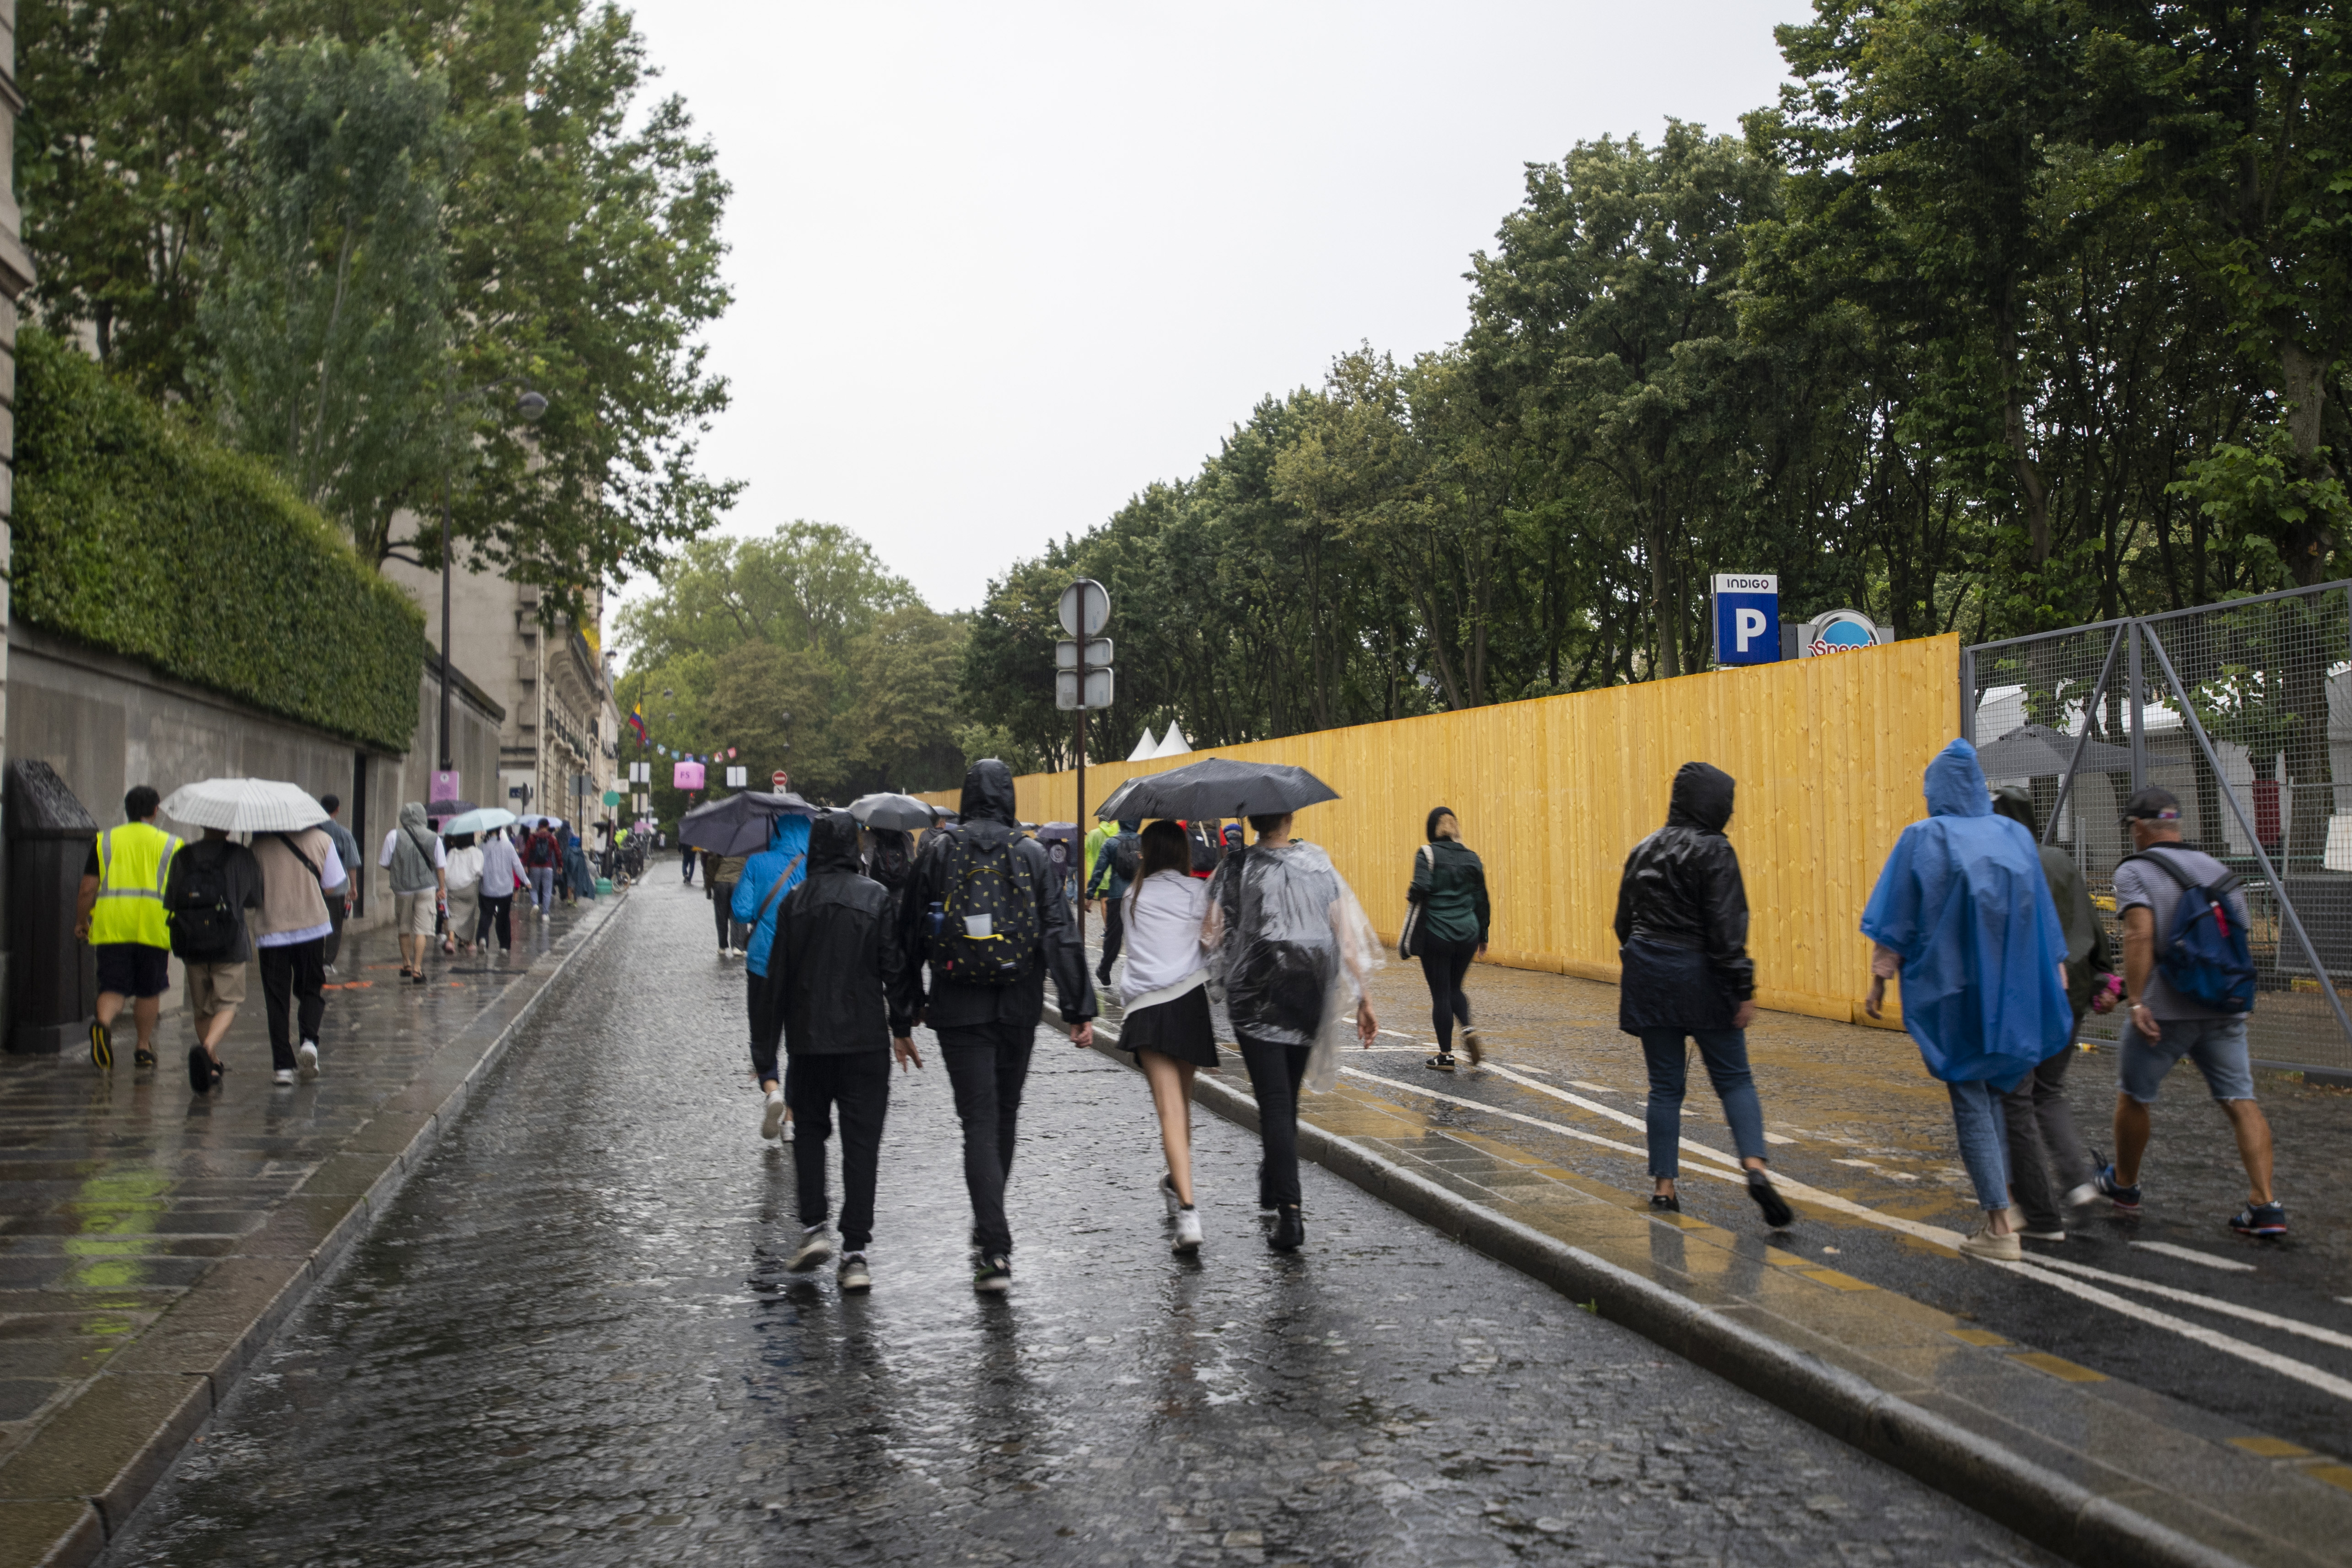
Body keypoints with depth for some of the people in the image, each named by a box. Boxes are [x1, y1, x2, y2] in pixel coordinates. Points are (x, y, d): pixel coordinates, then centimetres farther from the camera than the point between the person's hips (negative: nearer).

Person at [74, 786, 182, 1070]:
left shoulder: (104, 841, 9)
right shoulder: (170, 845, 6)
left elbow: (88, 889, 4)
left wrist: (81, 922, 16)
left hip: (111, 927, 1)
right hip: (153, 928, -1)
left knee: (113, 987, 1)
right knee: (149, 991, 11)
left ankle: (103, 1023, -28)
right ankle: (144, 1048, 16)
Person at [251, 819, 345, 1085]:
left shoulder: (259, 842, -6)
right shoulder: (321, 839, -4)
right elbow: (335, 886, 0)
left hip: (271, 930, 0)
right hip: (312, 926, 0)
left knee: (277, 998, 7)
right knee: (311, 990, 17)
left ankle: (283, 1065, 4)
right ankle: (309, 1040, -8)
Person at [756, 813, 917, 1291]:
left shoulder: (794, 902, 0)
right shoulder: (877, 897, -4)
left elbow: (777, 977, 3)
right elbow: (894, 969, -5)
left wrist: (767, 1042, 10)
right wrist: (902, 1029, 6)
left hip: (808, 1038, 1)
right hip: (865, 1037, -1)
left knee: (810, 1128, 19)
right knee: (862, 1140, 3)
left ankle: (813, 1226, 6)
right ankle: (855, 1252, 0)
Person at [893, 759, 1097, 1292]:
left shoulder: (937, 851, 0)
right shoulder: (1032, 853, 0)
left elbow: (910, 938, 2)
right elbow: (1059, 934, -6)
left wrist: (903, 1018, 8)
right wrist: (1080, 1008, -5)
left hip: (958, 1008, -1)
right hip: (1018, 1007, 1)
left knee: (979, 1122, -2)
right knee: (1005, 1114, 19)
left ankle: (997, 1253, -11)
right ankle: (989, 1225, 35)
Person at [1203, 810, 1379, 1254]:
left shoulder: (1236, 868, -7)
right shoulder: (1319, 863, 1)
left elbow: (1212, 935, -3)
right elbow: (1349, 933, 0)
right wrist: (1362, 999, 5)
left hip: (1256, 995, -3)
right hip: (1309, 993, 3)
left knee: (1274, 1101, -3)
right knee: (1287, 1096, 19)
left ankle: (1290, 1212, -13)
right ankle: (1272, 1189, 35)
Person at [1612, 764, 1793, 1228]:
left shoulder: (1644, 850, 10)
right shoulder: (1714, 852, -10)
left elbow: (1624, 923, 15)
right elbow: (1726, 930, -16)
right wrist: (1743, 990, -13)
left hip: (1648, 978, 5)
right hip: (1701, 979, -5)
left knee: (1665, 1086, 10)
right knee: (1734, 1079, 4)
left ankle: (1664, 1186, 10)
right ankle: (1755, 1167, -15)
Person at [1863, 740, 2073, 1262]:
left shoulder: (1923, 839, -8)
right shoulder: (2015, 836, 5)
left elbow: (1897, 919, -8)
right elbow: (2043, 919, 10)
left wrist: (1879, 980, -2)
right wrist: (2056, 980, 17)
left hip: (1951, 990, -4)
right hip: (2010, 989, 5)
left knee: (1970, 1103, 1)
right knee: (1994, 1092, 19)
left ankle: (1999, 1229, 1)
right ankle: (2004, 1204, 19)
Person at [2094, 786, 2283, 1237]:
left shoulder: (2135, 871, -6)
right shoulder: (2218, 870, 14)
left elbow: (2140, 935, -19)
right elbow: (2238, 936, 17)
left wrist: (2136, 1001, -19)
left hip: (2163, 1009, -5)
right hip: (2224, 1007, 5)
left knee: (2133, 1096, 13)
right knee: (2240, 1100, 3)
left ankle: (2123, 1185, 28)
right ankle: (2265, 1205, -7)